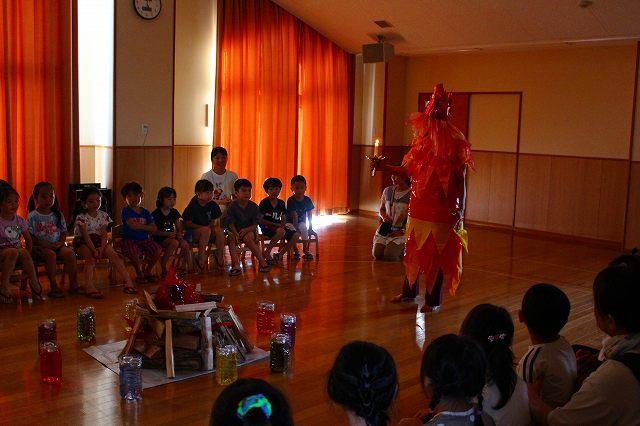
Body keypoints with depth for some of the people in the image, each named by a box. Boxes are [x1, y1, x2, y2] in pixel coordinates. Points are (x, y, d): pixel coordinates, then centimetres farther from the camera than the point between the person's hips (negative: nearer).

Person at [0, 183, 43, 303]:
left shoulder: (19, 220, 7)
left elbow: (28, 239, 14)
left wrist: (27, 253, -1)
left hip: (18, 250, 4)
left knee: (24, 253, -31)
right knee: (13, 252, -36)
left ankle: (34, 283, -25)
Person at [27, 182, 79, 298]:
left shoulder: (58, 215, 11)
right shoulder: (32, 216, 0)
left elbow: (64, 232, 14)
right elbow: (30, 236, -5)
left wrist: (61, 242, -6)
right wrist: (45, 244, -16)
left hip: (57, 245, 3)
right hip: (40, 247, -3)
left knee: (70, 252, -25)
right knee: (50, 254, -34)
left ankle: (73, 284, -18)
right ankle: (54, 286, -27)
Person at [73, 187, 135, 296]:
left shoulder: (103, 216, 4)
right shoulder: (81, 217, -8)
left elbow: (104, 235, -3)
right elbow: (86, 236, -17)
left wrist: (101, 249, -20)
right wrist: (94, 250, -27)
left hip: (99, 241, 4)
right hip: (83, 243, -4)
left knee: (114, 255, -18)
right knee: (90, 257, -32)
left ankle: (128, 281, -23)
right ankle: (89, 286, -44)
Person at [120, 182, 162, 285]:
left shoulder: (145, 212, 12)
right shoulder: (126, 211, -2)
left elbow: (154, 228, 3)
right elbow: (133, 225, -18)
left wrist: (140, 226, -7)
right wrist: (146, 227, -4)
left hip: (144, 240, 5)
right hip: (130, 240, -5)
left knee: (158, 250, -19)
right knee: (135, 252, -35)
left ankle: (147, 271, 7)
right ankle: (139, 274, -5)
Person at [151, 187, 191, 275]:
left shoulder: (174, 212, 11)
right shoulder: (156, 214, -8)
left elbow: (179, 227, 13)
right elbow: (154, 231, -12)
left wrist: (180, 234, -10)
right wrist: (167, 234, -23)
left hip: (171, 237, 5)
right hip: (159, 239, -5)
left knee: (185, 244, -23)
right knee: (175, 242, -33)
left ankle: (188, 268, -12)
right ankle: (163, 268, -22)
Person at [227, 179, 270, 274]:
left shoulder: (254, 207, -2)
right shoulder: (232, 206, -5)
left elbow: (255, 224, -5)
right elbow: (231, 223, -10)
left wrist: (246, 230, -24)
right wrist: (236, 234, -27)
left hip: (249, 230, 0)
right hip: (235, 231, 0)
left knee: (248, 238, -32)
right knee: (231, 239, -30)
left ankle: (261, 260, -20)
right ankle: (236, 264, -36)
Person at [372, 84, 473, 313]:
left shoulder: (454, 146, -11)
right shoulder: (422, 144, 8)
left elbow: (461, 181, -12)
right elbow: (407, 171, 15)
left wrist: (460, 212, -16)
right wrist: (383, 167, 7)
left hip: (442, 213, -6)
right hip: (418, 210, 6)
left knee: (436, 256, 4)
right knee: (412, 251, 16)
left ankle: (433, 301, 18)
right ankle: (409, 292, 33)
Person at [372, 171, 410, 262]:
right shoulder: (387, 191, 6)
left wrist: (404, 231, -17)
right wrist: (384, 216, -6)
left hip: (400, 231, -5)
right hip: (386, 228, 5)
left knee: (389, 256, -22)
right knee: (377, 254, -13)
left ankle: (401, 250, 12)